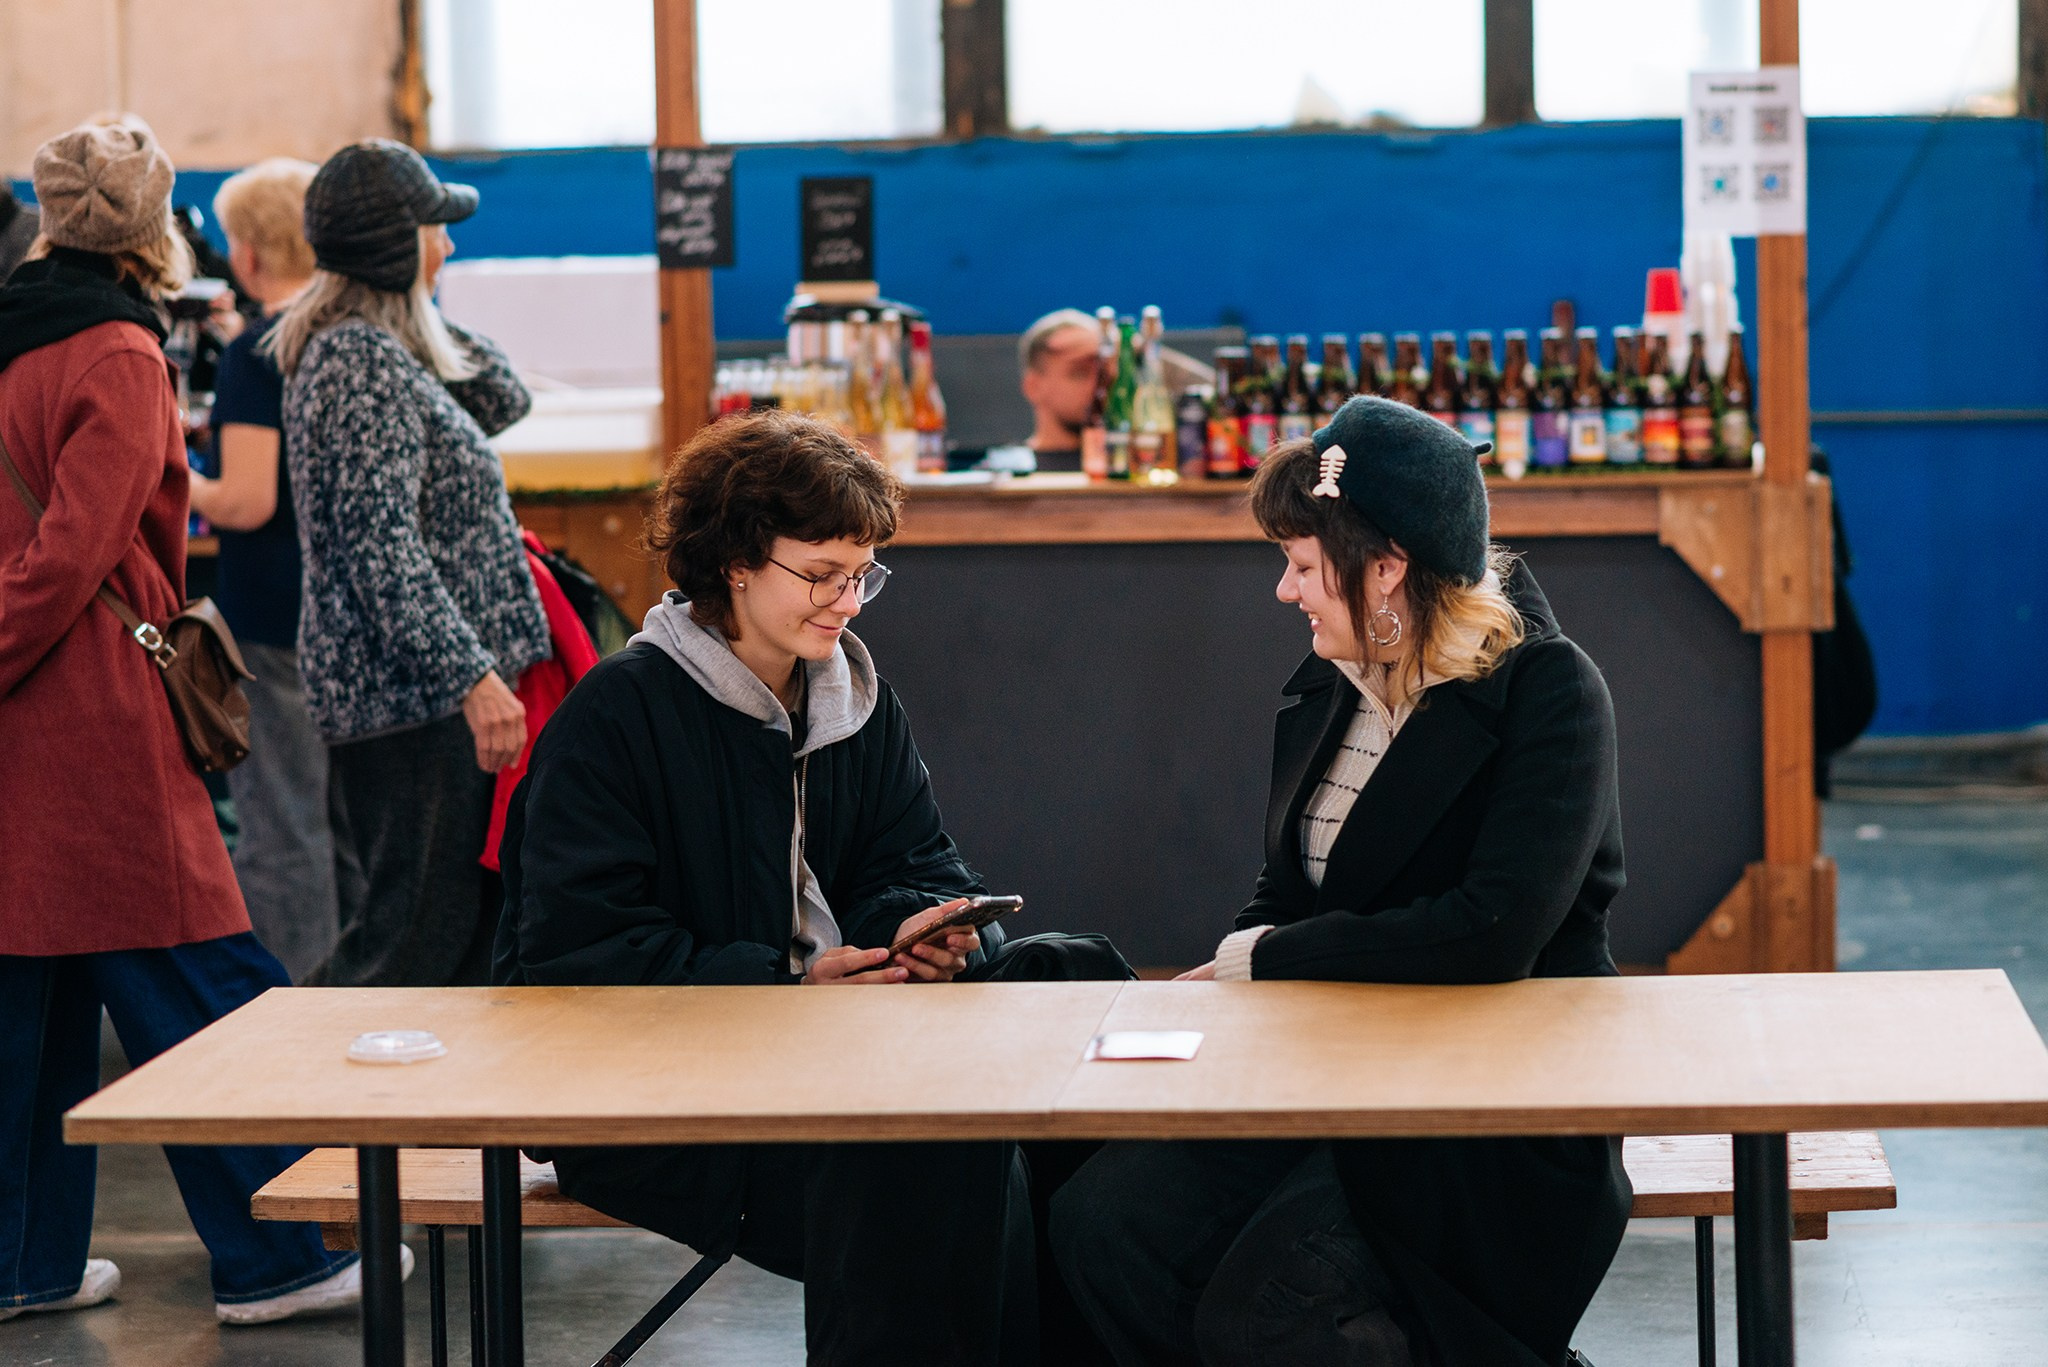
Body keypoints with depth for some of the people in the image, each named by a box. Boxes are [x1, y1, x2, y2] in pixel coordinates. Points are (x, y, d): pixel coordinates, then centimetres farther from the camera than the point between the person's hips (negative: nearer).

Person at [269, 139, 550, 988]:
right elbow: (383, 546, -23)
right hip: (412, 695, -11)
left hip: (412, 689, 11)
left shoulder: (376, 348, 15)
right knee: (417, 937, -10)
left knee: (468, 917, 12)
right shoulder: (362, 362, -16)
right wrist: (472, 677, -25)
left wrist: (426, 311, 12)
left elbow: (502, 399, 23)